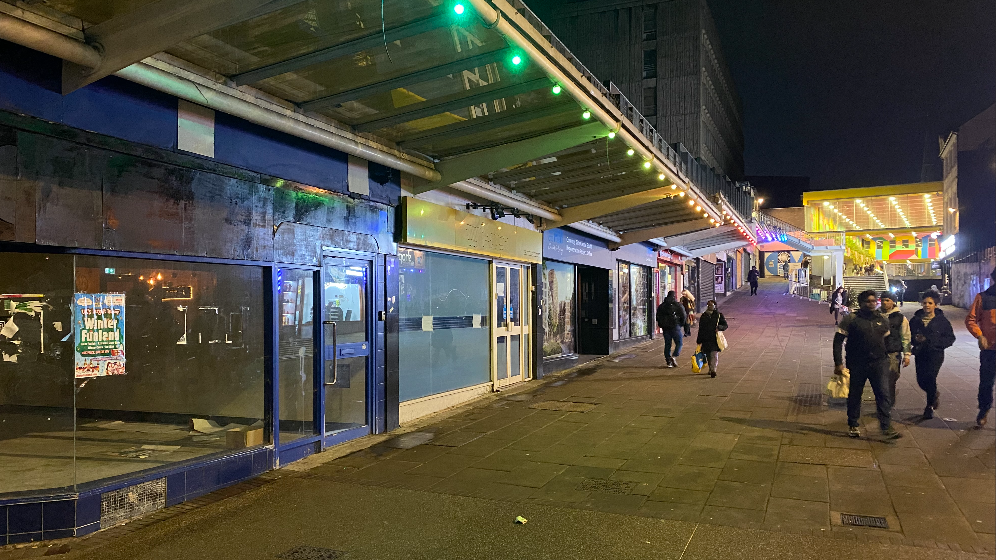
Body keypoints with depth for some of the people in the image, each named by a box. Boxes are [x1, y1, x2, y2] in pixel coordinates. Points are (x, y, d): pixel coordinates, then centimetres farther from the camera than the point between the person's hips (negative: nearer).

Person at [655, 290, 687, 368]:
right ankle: (674, 357, -17)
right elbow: (683, 316, -7)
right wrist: (681, 324, 8)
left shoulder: (661, 306, 9)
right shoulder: (677, 305, -4)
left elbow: (658, 317, 11)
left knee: (667, 344, 9)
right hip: (675, 327, -4)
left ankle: (668, 361, 7)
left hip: (665, 328, 4)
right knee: (679, 343, 4)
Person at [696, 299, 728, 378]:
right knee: (708, 355, 10)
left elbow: (725, 325, 3)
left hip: (715, 338, -3)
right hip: (706, 339, 4)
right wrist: (699, 340, 14)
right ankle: (710, 369, 24)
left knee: (714, 355, -12)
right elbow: (700, 328, 16)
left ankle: (713, 370, -18)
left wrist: (719, 327, -19)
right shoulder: (703, 316, 12)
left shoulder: (719, 315, 3)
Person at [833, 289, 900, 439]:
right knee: (855, 395, 9)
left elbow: (887, 340, 22)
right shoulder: (851, 319, -7)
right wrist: (838, 363, -13)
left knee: (884, 394, -7)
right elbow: (838, 341, -7)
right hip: (857, 364, -3)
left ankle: (886, 427, -5)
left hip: (879, 363, 3)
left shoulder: (882, 320, 8)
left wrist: (886, 356, 12)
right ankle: (852, 426, 24)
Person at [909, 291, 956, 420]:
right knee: (921, 380, 4)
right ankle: (935, 394, 39)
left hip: (936, 353, -4)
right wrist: (915, 339, -9)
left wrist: (930, 340, -15)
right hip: (920, 354, 4)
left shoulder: (942, 320, -1)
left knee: (929, 376, -19)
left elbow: (950, 339, -3)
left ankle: (930, 406, -1)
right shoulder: (916, 319, 7)